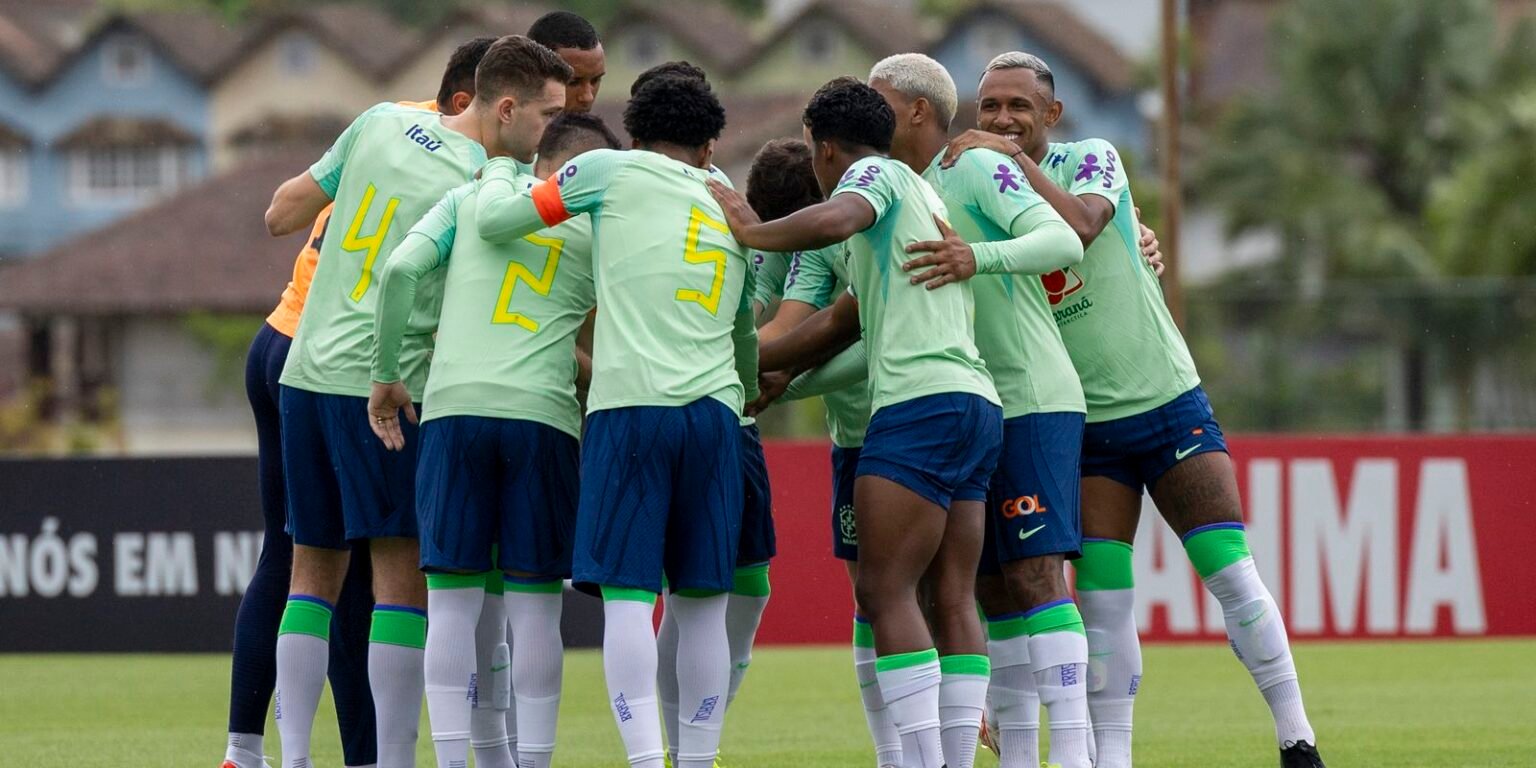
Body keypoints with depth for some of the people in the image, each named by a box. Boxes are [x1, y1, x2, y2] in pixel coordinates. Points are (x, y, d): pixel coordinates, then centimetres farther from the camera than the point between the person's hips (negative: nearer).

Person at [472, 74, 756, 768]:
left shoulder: (613, 171, 7)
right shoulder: (731, 213, 23)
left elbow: (496, 220, 7)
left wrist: (498, 171, 28)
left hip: (630, 406, -4)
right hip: (715, 410, 4)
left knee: (627, 597, -6)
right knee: (701, 601, 8)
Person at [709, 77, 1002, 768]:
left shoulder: (874, 174, 3)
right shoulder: (923, 198, 30)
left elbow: (832, 221, -22)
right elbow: (842, 322, 31)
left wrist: (750, 231, -6)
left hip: (922, 400, -9)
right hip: (975, 404, 9)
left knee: (885, 590, -11)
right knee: (951, 600, 4)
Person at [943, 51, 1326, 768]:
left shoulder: (1092, 159, -6)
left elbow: (1083, 222, -29)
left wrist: (1016, 160, -32)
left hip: (1169, 402, -2)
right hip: (1084, 430, 2)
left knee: (1232, 574, -6)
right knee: (1101, 596, -8)